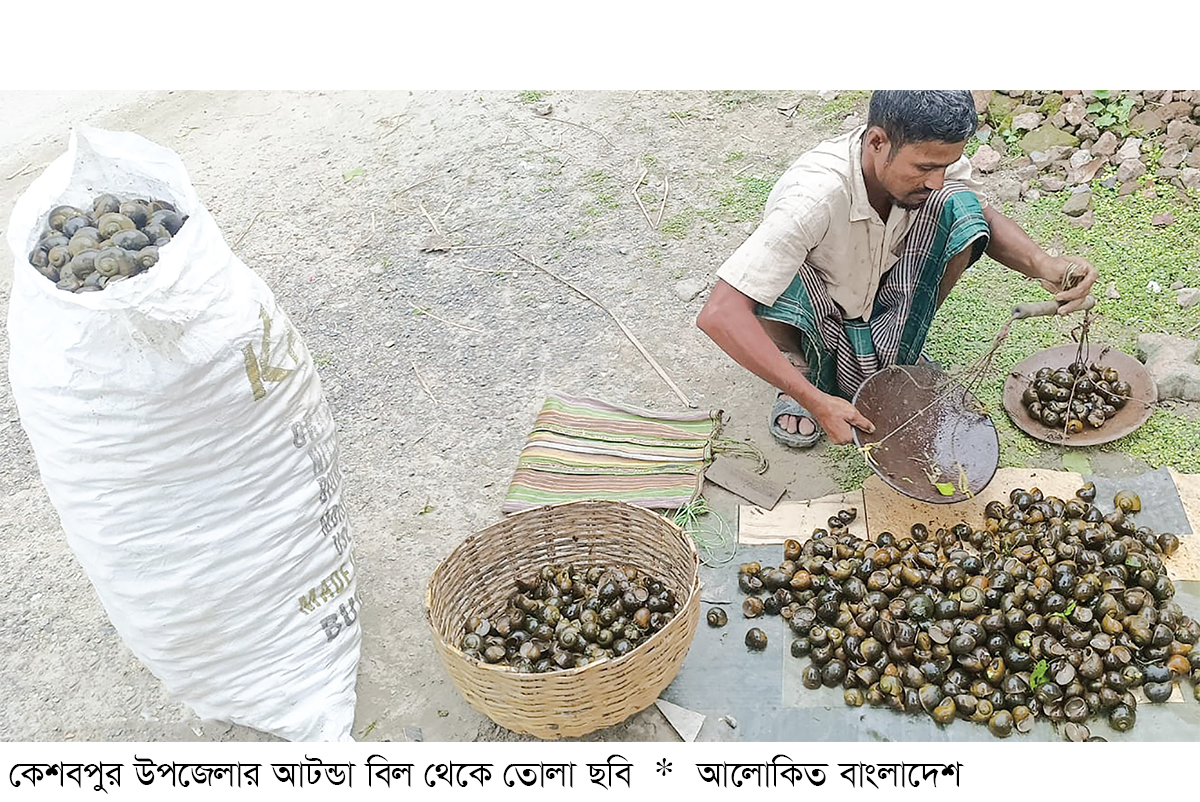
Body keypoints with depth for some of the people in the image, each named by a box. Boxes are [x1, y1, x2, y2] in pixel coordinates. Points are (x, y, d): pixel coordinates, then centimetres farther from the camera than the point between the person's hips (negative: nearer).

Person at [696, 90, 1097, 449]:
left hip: (881, 305, 5)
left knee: (960, 208, -19)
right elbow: (719, 315, -44)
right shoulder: (813, 198, -39)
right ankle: (800, 364, -3)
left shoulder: (929, 156, -22)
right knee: (780, 287, -39)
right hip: (812, 315, -5)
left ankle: (901, 350, 4)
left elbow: (984, 217, -5)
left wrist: (1043, 265, -28)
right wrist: (816, 402, -47)